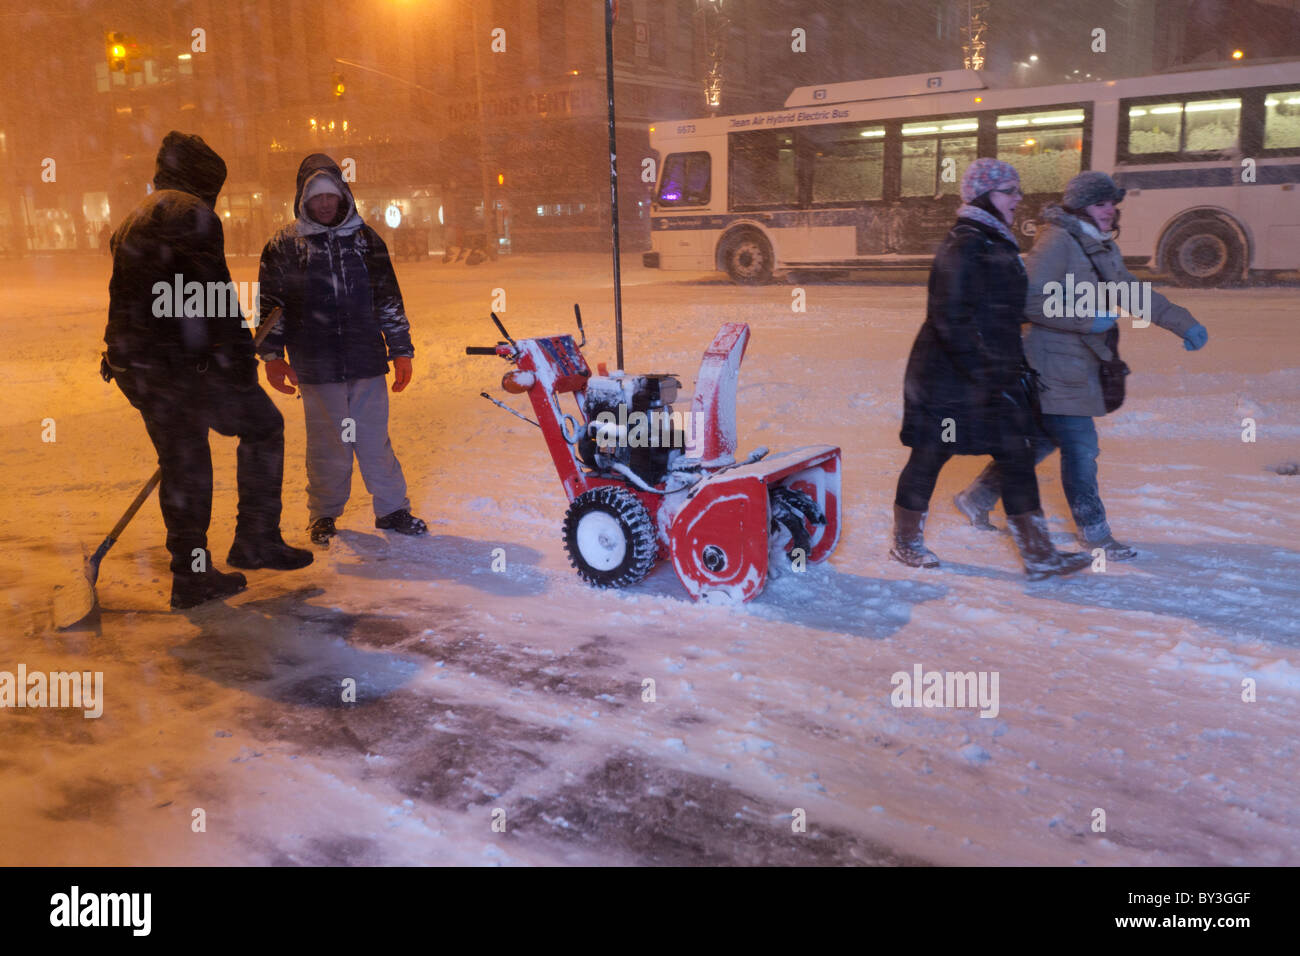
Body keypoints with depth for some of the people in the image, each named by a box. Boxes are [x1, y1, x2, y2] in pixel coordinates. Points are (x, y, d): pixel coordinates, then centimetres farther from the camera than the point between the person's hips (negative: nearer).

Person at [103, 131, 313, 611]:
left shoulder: (131, 223, 23)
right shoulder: (190, 213, -8)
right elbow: (212, 293, -18)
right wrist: (241, 355, -17)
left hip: (132, 366, 9)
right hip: (183, 364, -9)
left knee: (183, 463, 15)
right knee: (262, 427, 7)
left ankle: (191, 577, 19)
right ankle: (255, 541, 8)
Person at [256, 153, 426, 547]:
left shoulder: (367, 239, 10)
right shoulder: (284, 245, 4)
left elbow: (389, 299, 14)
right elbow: (269, 303, 7)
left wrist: (401, 350, 11)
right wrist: (273, 355, 1)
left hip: (368, 363, 2)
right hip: (316, 367, -1)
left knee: (375, 439, 5)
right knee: (327, 445, 4)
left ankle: (392, 509, 18)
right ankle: (323, 515, 20)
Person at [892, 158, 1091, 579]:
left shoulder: (997, 243, 14)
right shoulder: (964, 245, -16)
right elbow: (951, 320, -23)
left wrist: (1014, 366, 22)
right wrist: (984, 373, -24)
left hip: (994, 376, 9)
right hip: (949, 378, -9)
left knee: (1017, 458, 6)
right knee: (929, 457, 5)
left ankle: (1038, 554, 10)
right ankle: (905, 541, 23)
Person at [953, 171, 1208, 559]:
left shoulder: (1103, 247, 15)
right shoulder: (1057, 241, -15)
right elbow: (1031, 300, -24)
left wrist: (1183, 323, 17)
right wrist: (1088, 319, -23)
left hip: (1077, 365, 10)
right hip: (1053, 364, -10)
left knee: (1042, 439, 15)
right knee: (1080, 446, -3)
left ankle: (977, 497, 27)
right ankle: (1094, 533, 10)